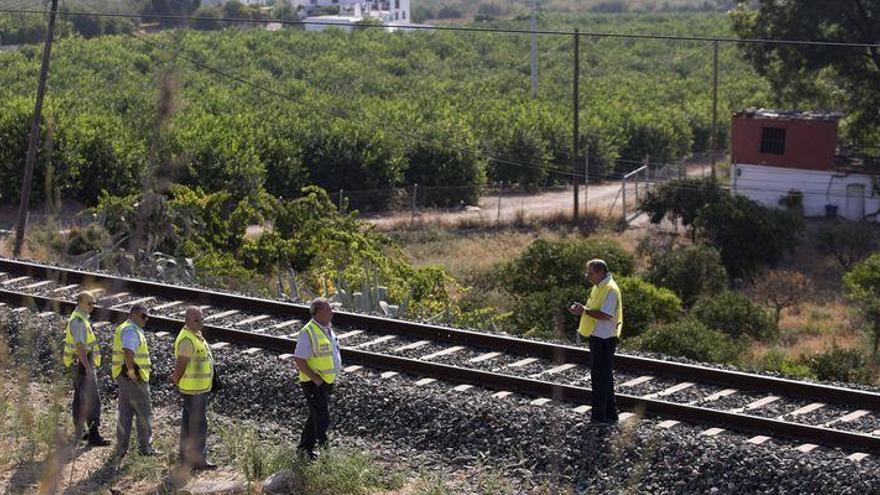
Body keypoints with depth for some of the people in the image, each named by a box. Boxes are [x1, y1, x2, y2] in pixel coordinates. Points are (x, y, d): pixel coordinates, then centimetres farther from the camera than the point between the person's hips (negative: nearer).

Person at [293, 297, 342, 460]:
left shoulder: (327, 328, 8)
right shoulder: (308, 332, -20)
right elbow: (299, 359, -21)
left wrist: (332, 376, 14)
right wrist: (315, 378, -23)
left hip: (327, 382, 9)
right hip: (313, 384, -9)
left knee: (316, 416, 17)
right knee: (322, 418, -11)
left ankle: (305, 448, 28)